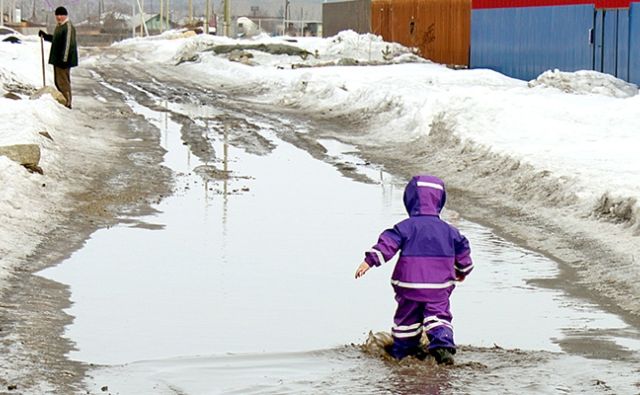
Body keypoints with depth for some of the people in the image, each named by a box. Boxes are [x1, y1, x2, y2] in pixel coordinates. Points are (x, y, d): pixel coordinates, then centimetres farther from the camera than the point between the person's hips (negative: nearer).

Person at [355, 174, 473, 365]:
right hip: (439, 286, 1)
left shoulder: (406, 227, -6)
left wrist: (369, 261, -19)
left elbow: (387, 244, -16)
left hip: (410, 285, -1)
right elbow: (462, 249, 15)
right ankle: (442, 344, -20)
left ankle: (402, 349, 24)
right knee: (439, 314, 3)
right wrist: (463, 270, 32)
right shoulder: (448, 231, 6)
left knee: (408, 316, 14)